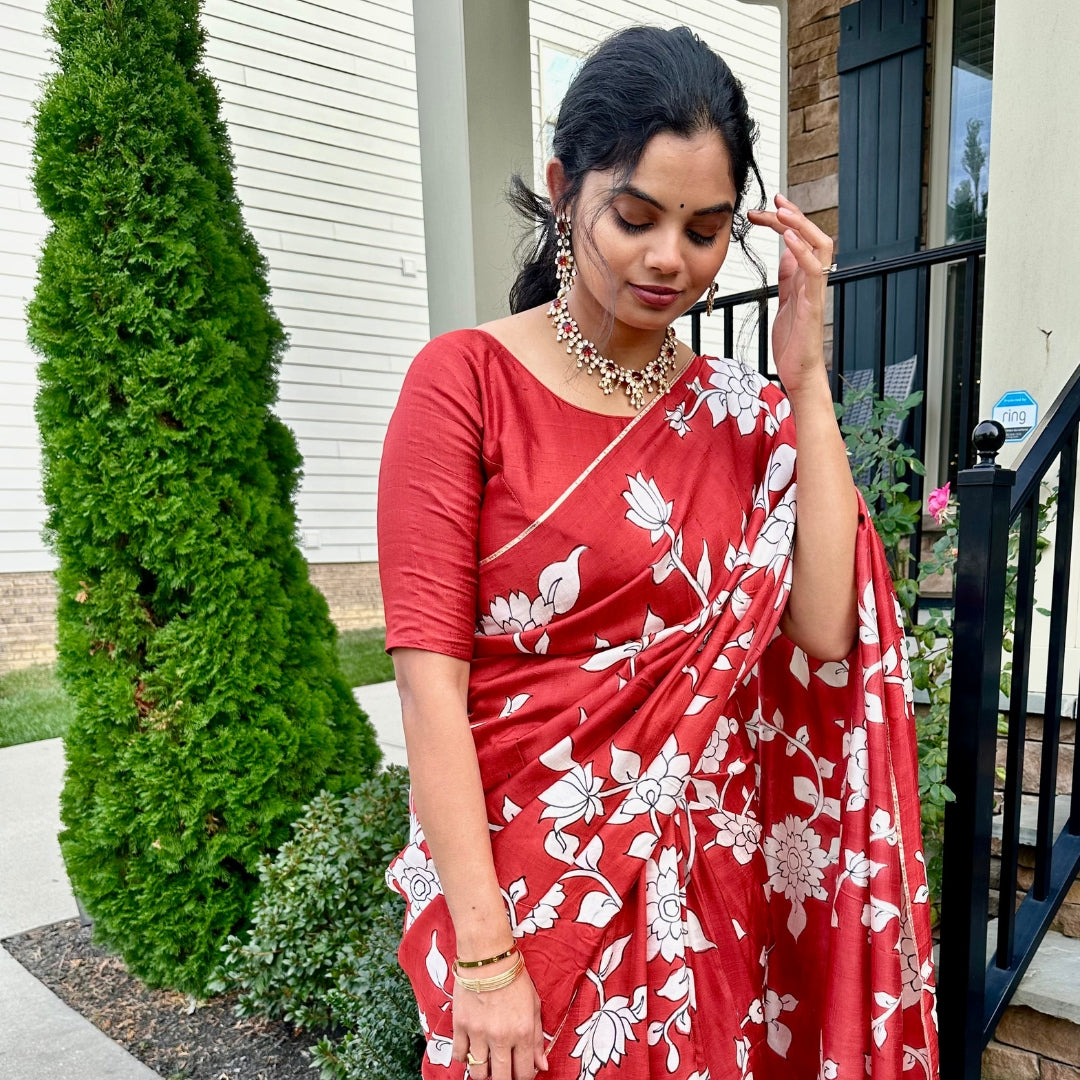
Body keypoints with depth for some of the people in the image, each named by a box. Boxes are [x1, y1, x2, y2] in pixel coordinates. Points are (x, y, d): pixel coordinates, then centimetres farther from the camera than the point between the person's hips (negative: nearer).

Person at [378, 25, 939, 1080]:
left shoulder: (744, 414, 2)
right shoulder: (466, 380, -10)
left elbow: (827, 635, -11)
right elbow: (428, 671, -15)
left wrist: (806, 380, -11)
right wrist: (482, 954, -17)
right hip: (524, 877, -3)